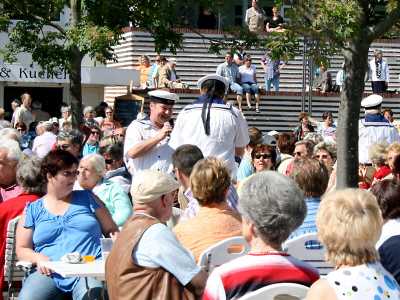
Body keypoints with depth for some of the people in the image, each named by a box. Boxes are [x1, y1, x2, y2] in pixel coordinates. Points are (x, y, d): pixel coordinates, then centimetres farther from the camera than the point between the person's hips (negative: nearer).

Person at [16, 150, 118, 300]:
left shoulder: (87, 198, 17)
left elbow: (112, 231, 18)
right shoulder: (32, 210, 16)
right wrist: (39, 258, -8)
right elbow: (22, 249, 13)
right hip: (49, 272, 1)